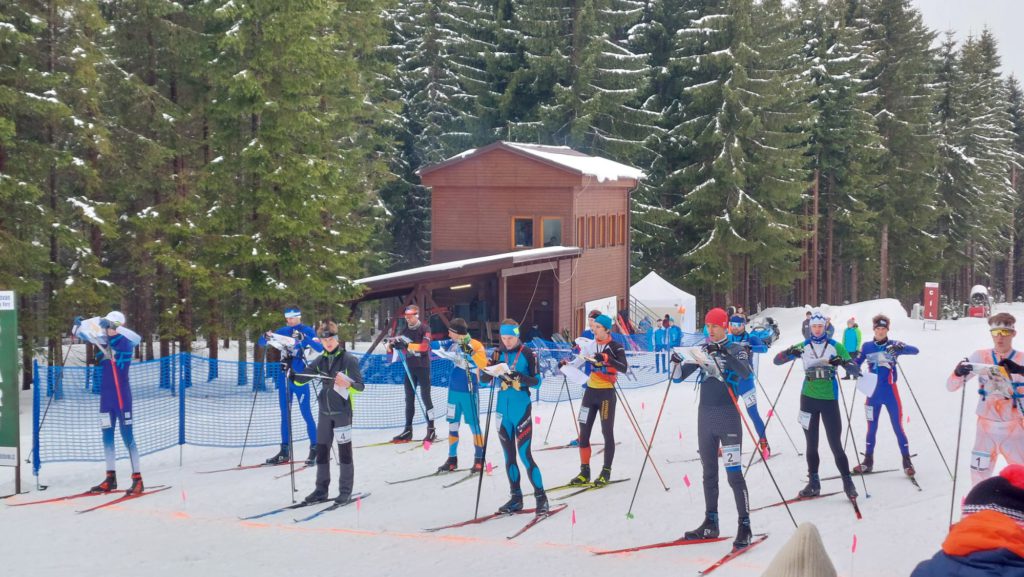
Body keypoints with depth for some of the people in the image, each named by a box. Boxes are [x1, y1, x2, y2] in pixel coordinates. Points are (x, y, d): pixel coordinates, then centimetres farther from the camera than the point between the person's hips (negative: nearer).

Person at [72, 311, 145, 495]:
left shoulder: (126, 343, -7)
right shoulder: (104, 343, 7)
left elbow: (136, 338, -30)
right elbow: (82, 333, 13)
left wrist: (116, 329, -38)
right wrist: (78, 325, -9)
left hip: (122, 396, -6)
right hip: (106, 396, 6)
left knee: (127, 436, -7)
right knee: (107, 436, 11)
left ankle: (137, 479, -4)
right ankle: (111, 478, 20)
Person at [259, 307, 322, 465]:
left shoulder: (307, 331, -4)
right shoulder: (283, 331, 9)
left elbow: (319, 348, -18)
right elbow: (261, 343, 11)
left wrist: (304, 338, -33)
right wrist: (267, 337, -13)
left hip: (300, 376, -5)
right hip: (284, 376, 5)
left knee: (306, 413, -4)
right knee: (285, 414, 9)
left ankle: (314, 449, 3)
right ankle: (284, 451, 14)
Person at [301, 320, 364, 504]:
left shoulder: (349, 359, -7)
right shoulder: (320, 361, 8)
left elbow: (361, 386, -8)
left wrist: (347, 384, -28)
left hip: (343, 411, -5)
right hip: (324, 411, 5)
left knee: (344, 450, -1)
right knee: (321, 449, 7)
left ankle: (346, 491, 5)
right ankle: (321, 490, 15)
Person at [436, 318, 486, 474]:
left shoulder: (475, 345, -11)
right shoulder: (454, 346, 5)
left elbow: (483, 363, -23)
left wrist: (469, 351, -34)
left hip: (469, 392, -6)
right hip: (454, 391, 6)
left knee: (474, 425, 0)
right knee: (452, 425, 9)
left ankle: (479, 459, 10)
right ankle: (452, 459, 18)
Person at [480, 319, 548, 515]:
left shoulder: (527, 353, -6)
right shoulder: (498, 353, 6)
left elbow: (536, 380, -8)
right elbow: (484, 379, 5)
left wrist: (520, 376, -26)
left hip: (521, 409, -5)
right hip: (503, 409, 5)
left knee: (525, 455, -9)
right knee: (509, 456, 9)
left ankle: (541, 497, 0)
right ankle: (516, 498, 18)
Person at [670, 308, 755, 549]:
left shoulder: (736, 350, -2)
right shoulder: (702, 351, 10)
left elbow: (746, 372, -22)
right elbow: (678, 377, 7)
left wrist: (724, 355, -35)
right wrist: (676, 363, -14)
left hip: (728, 415, -5)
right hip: (705, 416, 5)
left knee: (733, 472, -11)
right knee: (709, 472, 11)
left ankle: (745, 526, -9)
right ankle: (710, 523, 19)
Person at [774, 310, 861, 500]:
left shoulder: (836, 346, 0)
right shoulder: (803, 346, 5)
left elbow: (855, 370, -5)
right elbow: (777, 360, 2)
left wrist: (843, 362, -26)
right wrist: (789, 353, -19)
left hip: (829, 399, -2)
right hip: (809, 398, 2)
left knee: (836, 444, -4)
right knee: (811, 444, 8)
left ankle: (848, 482, 6)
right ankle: (813, 483, 16)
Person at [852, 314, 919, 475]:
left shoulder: (893, 345, -5)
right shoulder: (867, 347, 3)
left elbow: (915, 350, -16)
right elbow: (856, 364, 8)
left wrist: (900, 348, -36)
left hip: (890, 392, -2)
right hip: (873, 393, 2)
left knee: (898, 427, -2)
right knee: (872, 428, 11)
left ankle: (907, 461, 8)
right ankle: (868, 461, 21)